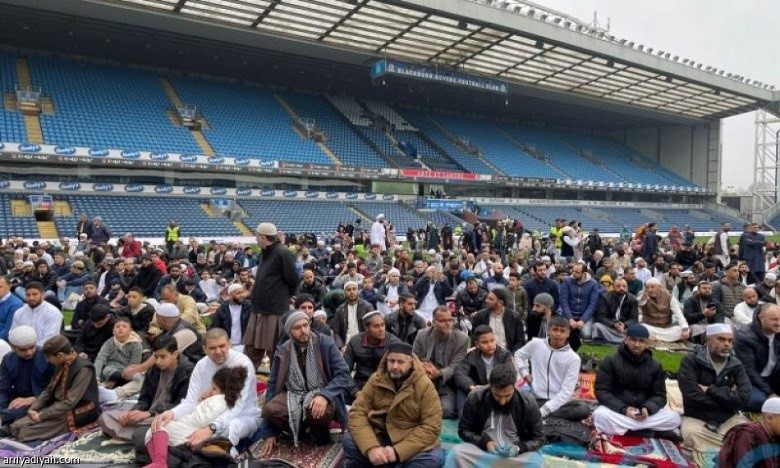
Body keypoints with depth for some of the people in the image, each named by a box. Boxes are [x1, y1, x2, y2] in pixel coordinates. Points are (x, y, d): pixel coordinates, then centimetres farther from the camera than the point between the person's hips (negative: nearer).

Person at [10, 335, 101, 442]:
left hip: (75, 415, -8)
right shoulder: (62, 365, 4)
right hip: (59, 407, 8)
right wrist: (33, 408, -2)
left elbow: (70, 402, -24)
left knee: (24, 432, -15)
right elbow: (49, 390, 12)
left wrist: (42, 415, -18)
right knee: (16, 426, -6)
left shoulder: (84, 369, -23)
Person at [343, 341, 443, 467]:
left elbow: (431, 427, -15)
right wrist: (371, 447, -25)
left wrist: (398, 450, -24)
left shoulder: (425, 386, -11)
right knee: (349, 441, -24)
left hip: (412, 441, -1)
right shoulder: (376, 380, -3)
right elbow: (358, 412, -9)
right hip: (378, 436, 2)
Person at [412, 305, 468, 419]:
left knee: (446, 410, -26)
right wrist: (422, 368, -23)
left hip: (447, 386, -1)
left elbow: (454, 367, -9)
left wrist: (438, 373, -29)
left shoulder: (462, 339, -6)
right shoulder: (422, 335, -1)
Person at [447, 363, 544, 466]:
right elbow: (463, 430, 1)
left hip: (515, 455, 0)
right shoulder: (474, 399, -10)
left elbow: (538, 438, -1)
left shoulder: (527, 403, -10)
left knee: (535, 461, -34)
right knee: (455, 453, -29)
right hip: (482, 449, 1)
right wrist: (485, 443, -17)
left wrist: (518, 448, -20)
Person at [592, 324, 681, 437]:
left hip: (645, 412, 4)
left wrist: (648, 408, -19)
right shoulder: (610, 361, -5)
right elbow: (601, 391, -9)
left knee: (674, 418, -20)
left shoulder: (655, 366, 6)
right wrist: (623, 409, -23)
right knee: (599, 415, -35)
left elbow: (660, 395, 3)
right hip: (616, 410, -4)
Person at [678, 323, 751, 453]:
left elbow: (743, 398, -13)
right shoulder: (691, 361, -9)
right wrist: (728, 396, -11)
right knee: (691, 434, -33)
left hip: (728, 418, 3)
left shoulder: (736, 366, 2)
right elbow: (692, 396, -20)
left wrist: (710, 390, -17)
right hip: (696, 418, -3)